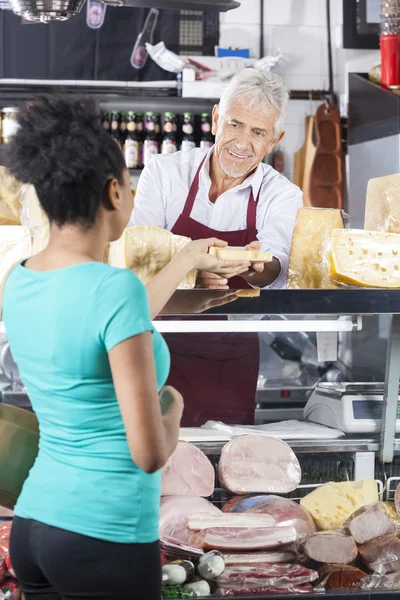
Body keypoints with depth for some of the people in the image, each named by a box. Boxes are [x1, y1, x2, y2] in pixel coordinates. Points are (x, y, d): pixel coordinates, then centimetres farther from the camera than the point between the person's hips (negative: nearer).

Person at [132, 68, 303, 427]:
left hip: (233, 365, 1)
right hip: (162, 350, -1)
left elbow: (276, 272, -17)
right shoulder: (164, 173, -1)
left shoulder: (283, 196, 1)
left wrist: (255, 268, -41)